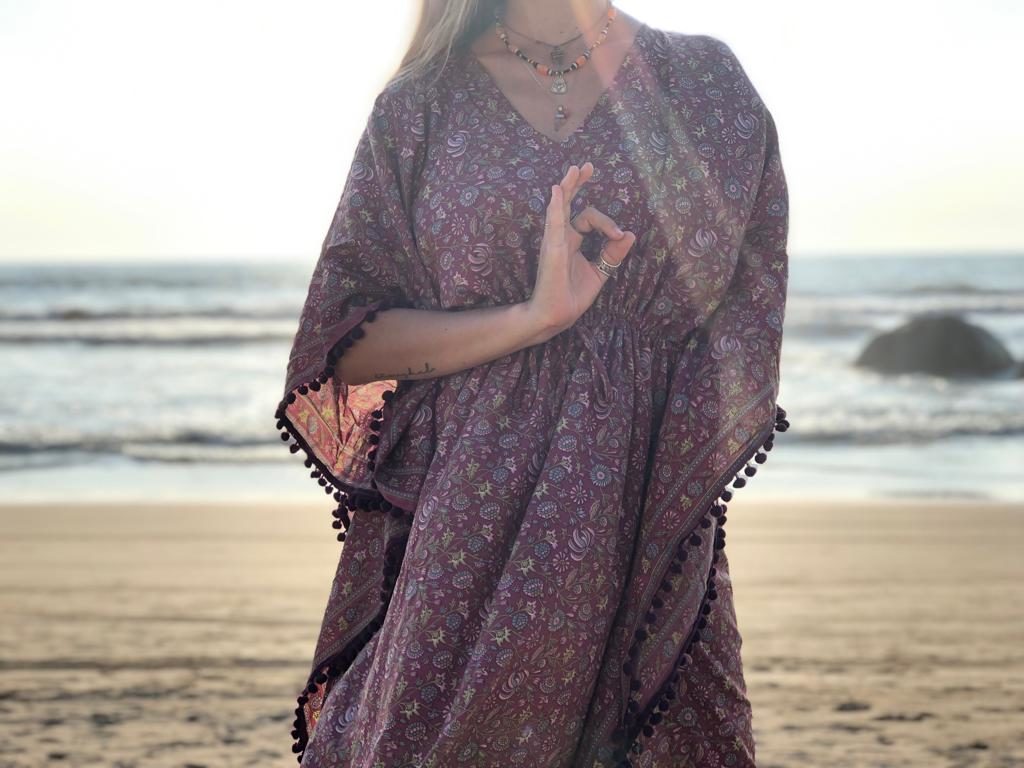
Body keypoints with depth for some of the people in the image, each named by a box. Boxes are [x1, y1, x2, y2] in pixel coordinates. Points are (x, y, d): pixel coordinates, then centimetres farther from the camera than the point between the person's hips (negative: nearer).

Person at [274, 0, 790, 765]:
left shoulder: (705, 81, 7)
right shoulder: (421, 104, 6)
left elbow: (741, 334, 3)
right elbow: (345, 342, 1)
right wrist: (531, 317, -13)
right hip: (466, 521, 0)